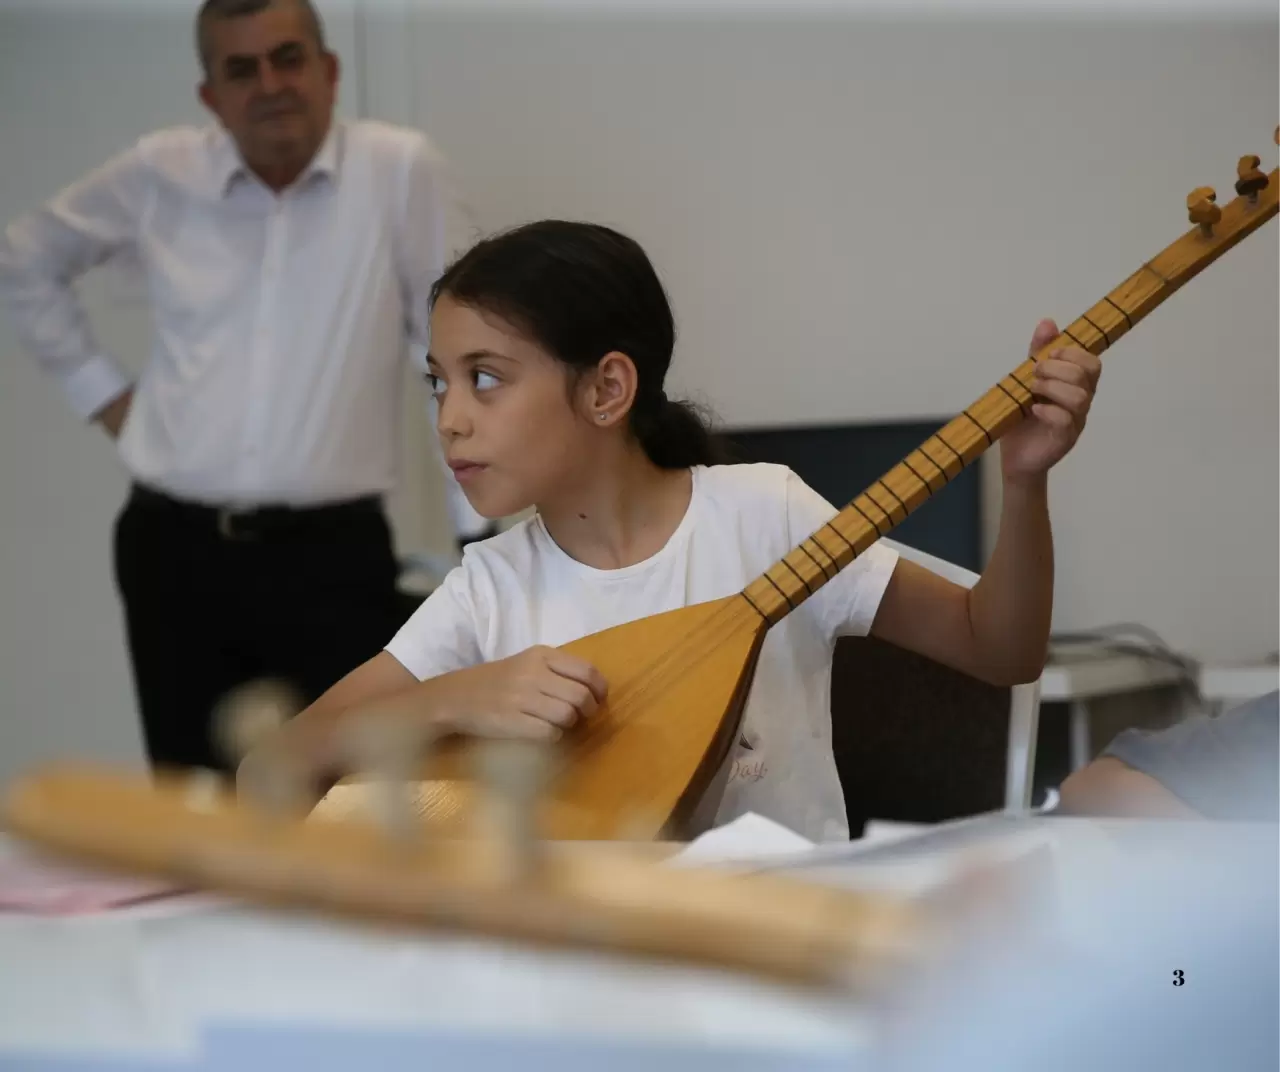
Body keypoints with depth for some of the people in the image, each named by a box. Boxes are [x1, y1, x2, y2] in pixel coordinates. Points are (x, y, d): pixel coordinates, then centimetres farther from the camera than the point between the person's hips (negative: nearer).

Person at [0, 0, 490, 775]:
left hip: (331, 555, -3)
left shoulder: (401, 171, -5)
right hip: (176, 550, 3)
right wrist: (98, 389, 12)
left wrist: (481, 535, -3)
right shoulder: (157, 175, 4)